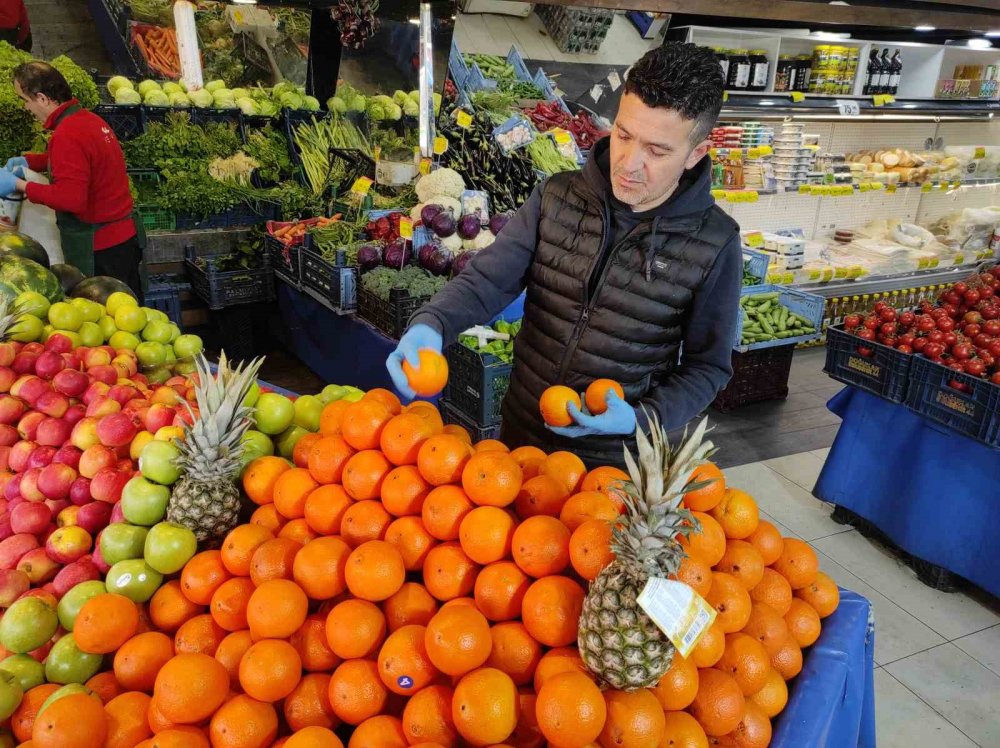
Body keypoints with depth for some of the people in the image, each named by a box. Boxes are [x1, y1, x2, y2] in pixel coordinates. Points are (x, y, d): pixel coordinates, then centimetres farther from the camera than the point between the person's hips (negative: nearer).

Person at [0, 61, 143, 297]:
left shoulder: (67, 134, -20)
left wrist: (19, 185, -16)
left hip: (99, 248, -9)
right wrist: (28, 160, 16)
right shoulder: (90, 119, 8)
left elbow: (71, 198, -26)